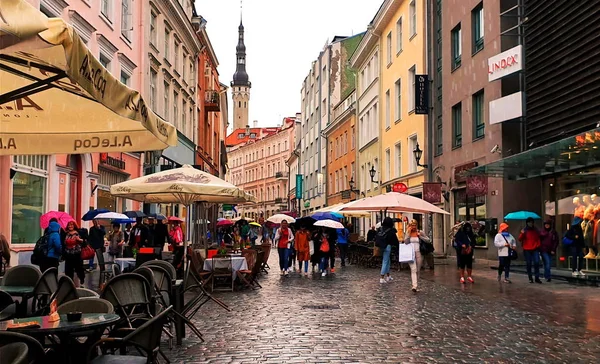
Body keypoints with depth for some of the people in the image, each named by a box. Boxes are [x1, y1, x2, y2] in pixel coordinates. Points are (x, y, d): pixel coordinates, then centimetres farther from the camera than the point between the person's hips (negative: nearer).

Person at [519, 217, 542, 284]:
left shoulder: (535, 230, 10)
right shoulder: (524, 231, 0)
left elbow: (538, 238, 21)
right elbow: (520, 239, -9)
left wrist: (538, 245, 11)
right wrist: (522, 234, -27)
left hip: (535, 249, 2)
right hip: (527, 250, -2)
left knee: (536, 263, -8)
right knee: (529, 264, 2)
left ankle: (537, 278, -3)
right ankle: (530, 278, 10)